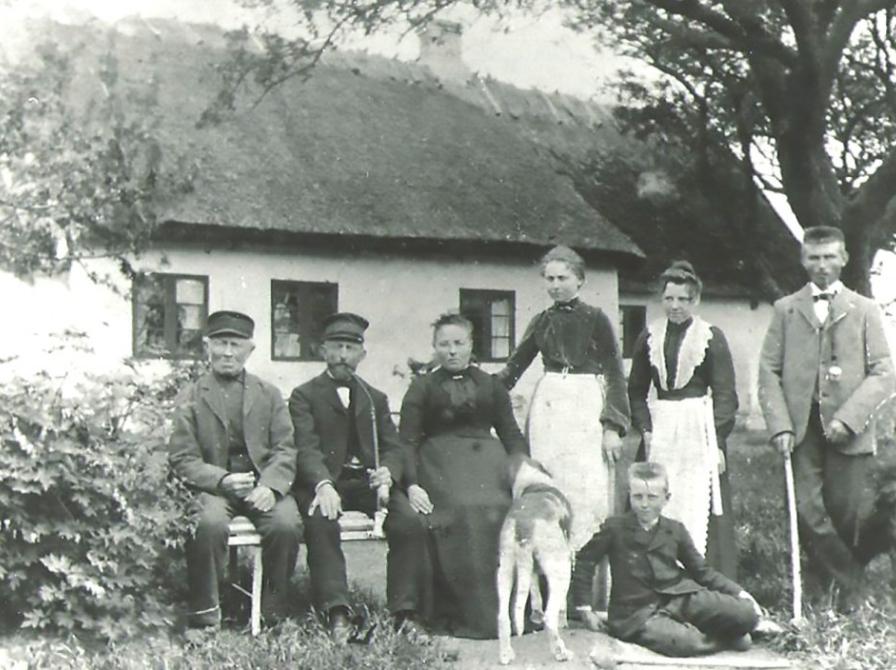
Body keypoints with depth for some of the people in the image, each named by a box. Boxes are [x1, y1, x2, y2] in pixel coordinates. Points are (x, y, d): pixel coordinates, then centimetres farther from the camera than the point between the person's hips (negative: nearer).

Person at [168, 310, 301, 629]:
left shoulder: (269, 394, 15)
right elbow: (182, 459, 1)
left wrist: (270, 486, -15)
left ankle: (274, 612, -9)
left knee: (287, 524, -28)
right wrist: (222, 480, -18)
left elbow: (285, 450, 6)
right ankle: (205, 614, -17)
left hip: (262, 485, 2)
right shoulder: (191, 397, 9)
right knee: (210, 524, -34)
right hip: (213, 487, -1)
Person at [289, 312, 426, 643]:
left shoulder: (375, 398, 22)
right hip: (322, 482, -3)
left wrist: (388, 472, -13)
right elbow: (306, 448, -7)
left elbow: (393, 447, 13)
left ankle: (404, 611, -19)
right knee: (321, 524, -35)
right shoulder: (304, 395, 9)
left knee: (410, 523, -23)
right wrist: (323, 485, -27)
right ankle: (337, 613, -35)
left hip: (368, 480, 3)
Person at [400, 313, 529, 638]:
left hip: (488, 464, 2)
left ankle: (500, 612, -16)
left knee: (496, 513, -26)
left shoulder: (490, 385, 22)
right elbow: (408, 441, 6)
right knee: (462, 515, -28)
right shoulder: (422, 388, 15)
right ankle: (461, 619, -22)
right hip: (441, 467, -2)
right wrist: (411, 483, -8)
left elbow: (511, 434, 20)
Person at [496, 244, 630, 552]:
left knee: (588, 492, -7)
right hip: (547, 407, 4)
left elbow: (615, 375, 0)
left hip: (586, 407, -4)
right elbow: (514, 367, 16)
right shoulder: (542, 322, 12)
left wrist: (613, 427, -7)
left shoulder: (594, 318, 0)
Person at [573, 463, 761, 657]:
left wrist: (739, 593, 3)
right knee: (685, 643, -35)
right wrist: (584, 608, 3)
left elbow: (701, 571, 14)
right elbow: (584, 561, 7)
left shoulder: (675, 530, 11)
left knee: (746, 614, -18)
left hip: (680, 597, 4)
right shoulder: (615, 528, 0)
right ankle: (724, 639, -1)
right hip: (638, 612, -3)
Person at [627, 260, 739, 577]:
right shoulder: (649, 338, 10)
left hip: (699, 430, -3)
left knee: (700, 511, -4)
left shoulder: (712, 338, 1)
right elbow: (636, 391, 14)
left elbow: (725, 394, -1)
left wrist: (717, 440, -9)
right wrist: (645, 429, 1)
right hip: (660, 430, 3)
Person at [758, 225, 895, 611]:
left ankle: (849, 582, 23)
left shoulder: (864, 310, 8)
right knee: (807, 511, -7)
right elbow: (768, 371, 7)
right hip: (801, 430, 1)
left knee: (846, 512, -1)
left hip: (848, 431, -1)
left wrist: (848, 418, -11)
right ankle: (849, 580, 12)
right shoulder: (785, 309, 11)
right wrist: (780, 424, -6)